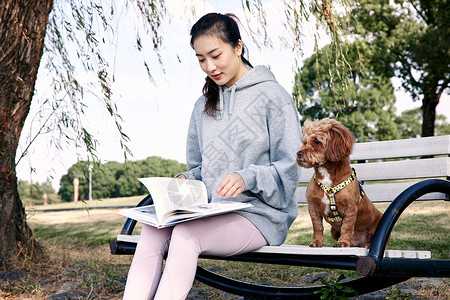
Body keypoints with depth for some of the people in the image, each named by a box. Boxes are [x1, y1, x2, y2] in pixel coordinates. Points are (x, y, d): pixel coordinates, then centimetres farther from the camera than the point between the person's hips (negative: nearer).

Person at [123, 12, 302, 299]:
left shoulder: (271, 95, -1)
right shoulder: (203, 105, 18)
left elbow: (290, 167, -6)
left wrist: (247, 178, -22)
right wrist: (186, 179, -1)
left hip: (259, 214, -5)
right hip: (211, 211, 6)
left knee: (186, 235, -31)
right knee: (152, 230, -23)